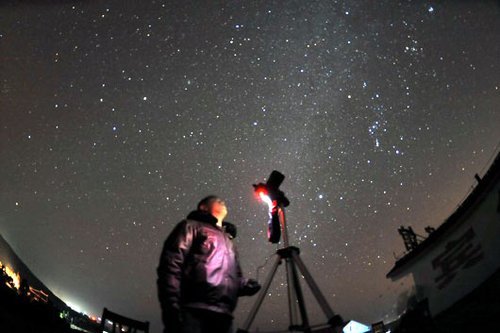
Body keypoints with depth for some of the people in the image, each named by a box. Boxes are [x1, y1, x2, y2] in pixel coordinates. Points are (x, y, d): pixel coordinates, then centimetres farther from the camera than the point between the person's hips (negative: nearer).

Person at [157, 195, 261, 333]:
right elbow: (170, 265, -3)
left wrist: (246, 285, 4)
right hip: (192, 312, -6)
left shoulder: (228, 240, 32)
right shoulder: (192, 226, 11)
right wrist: (172, 306, -16)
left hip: (222, 317, 6)